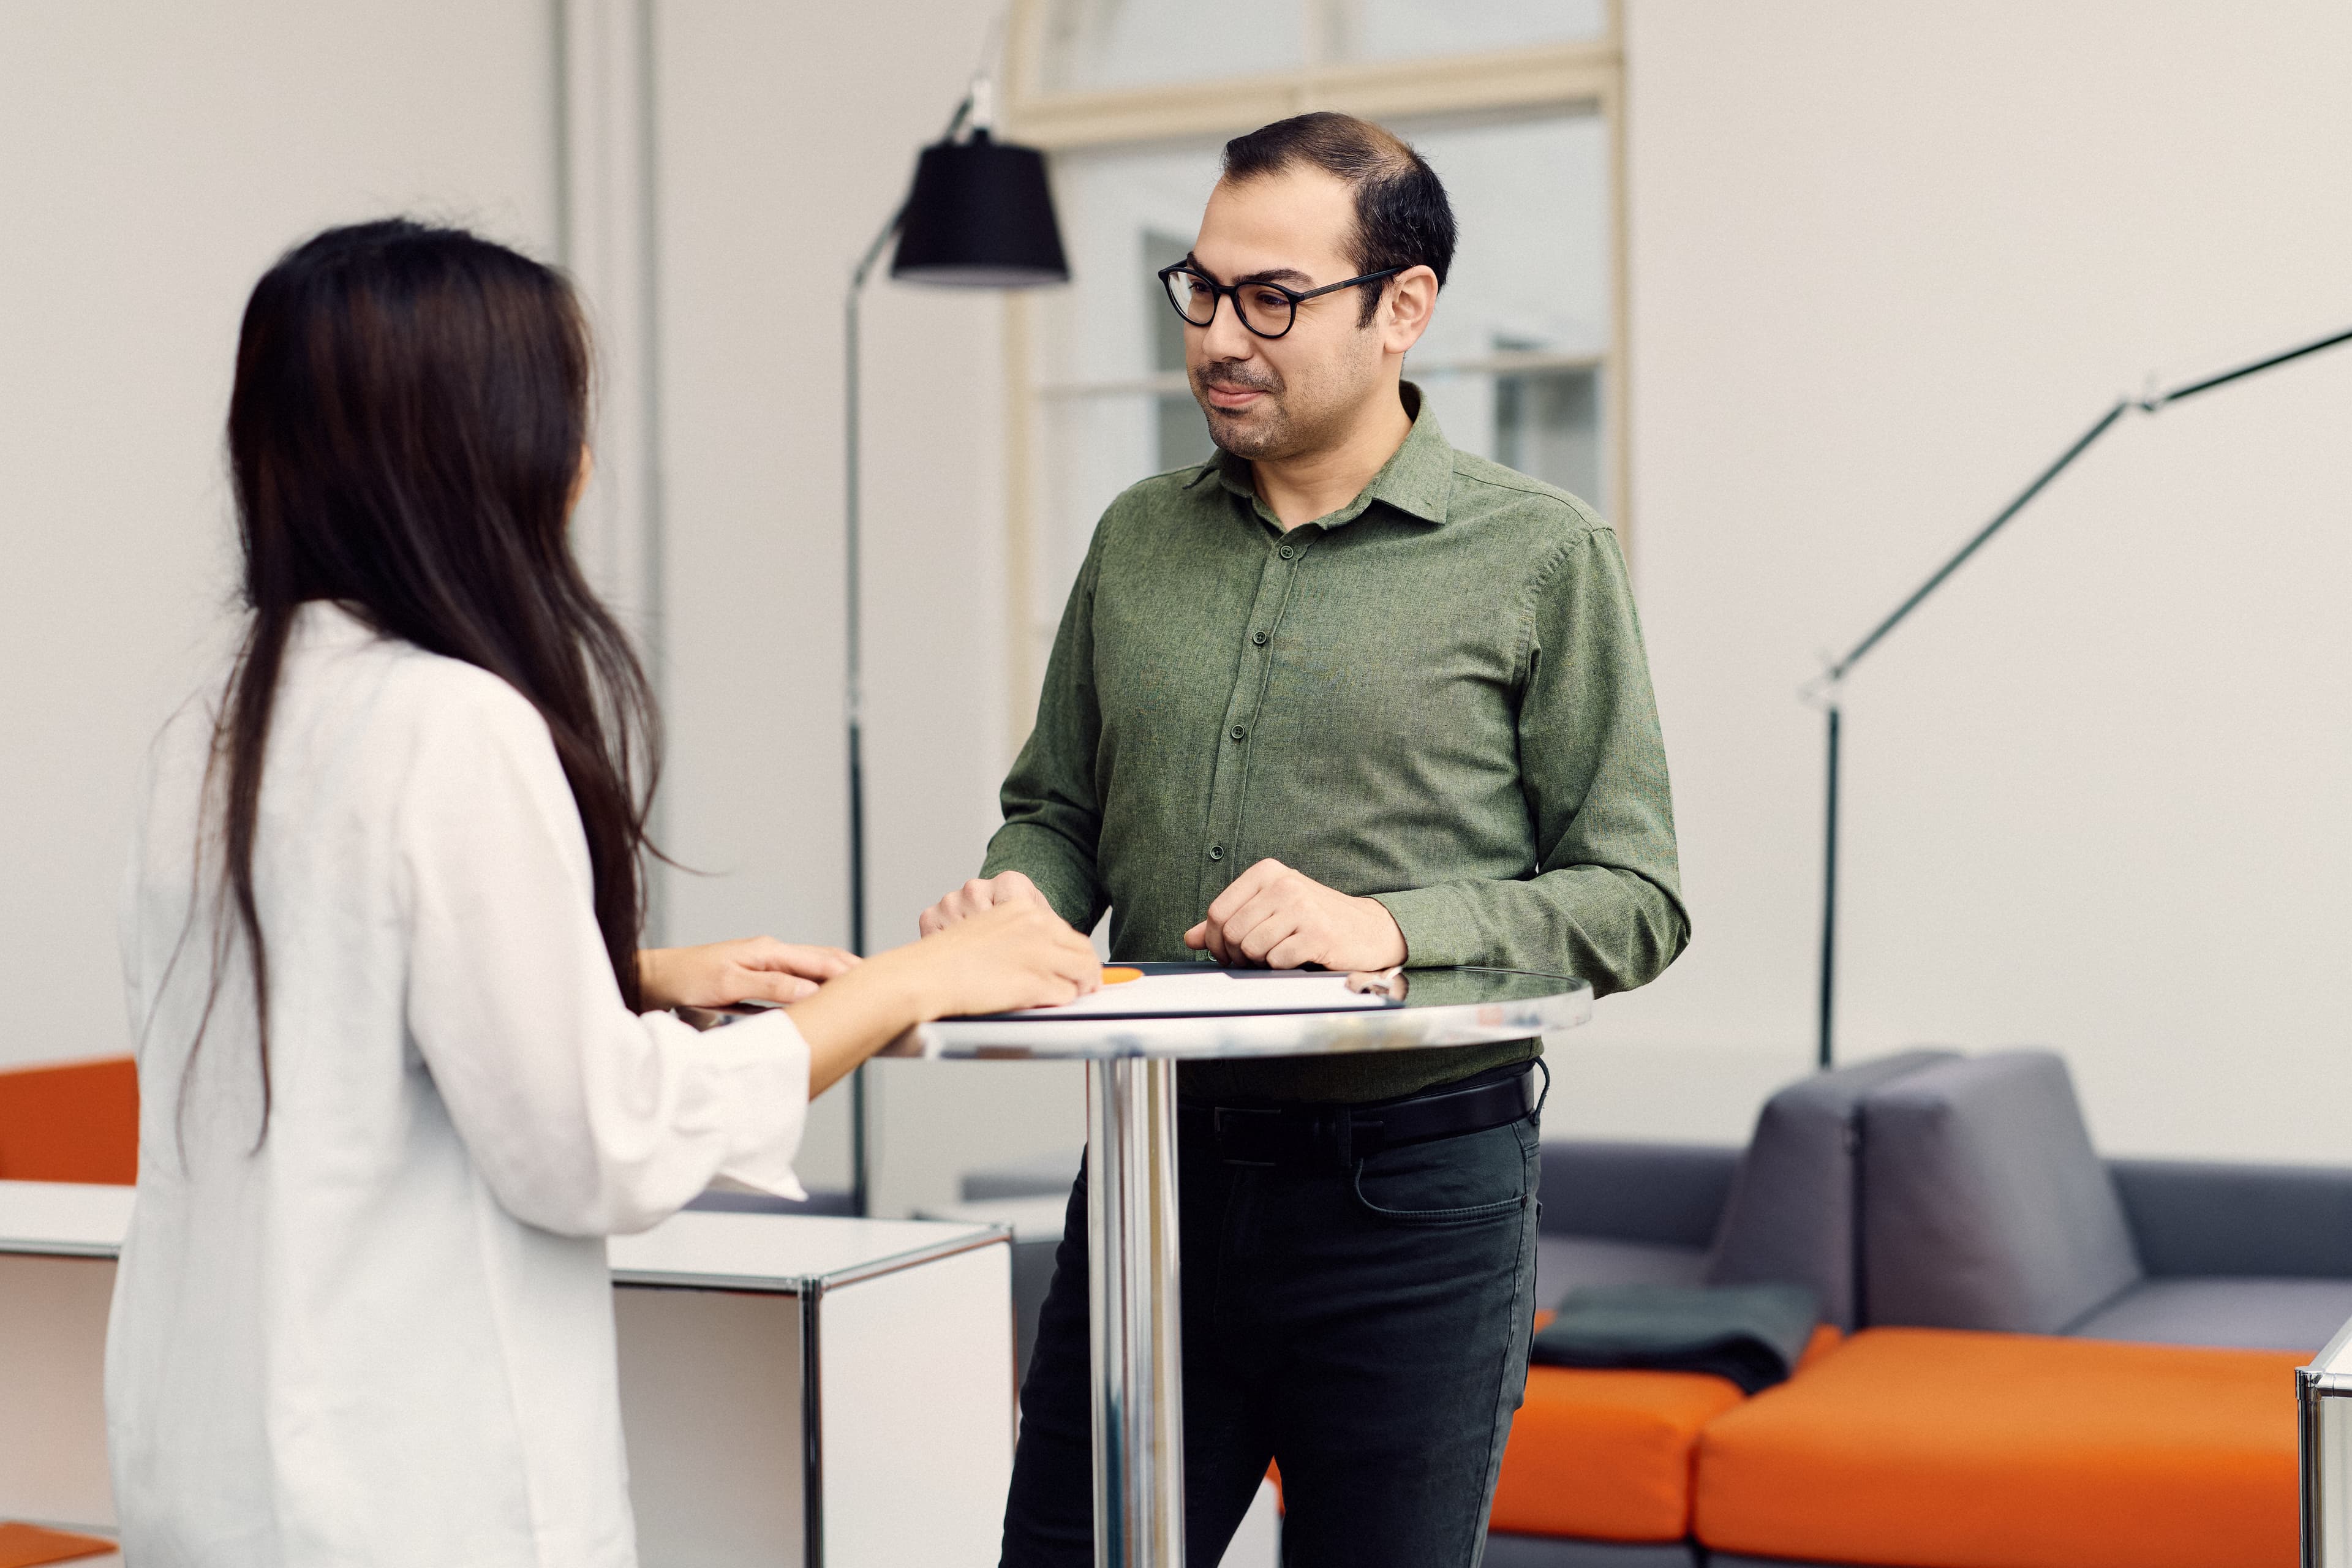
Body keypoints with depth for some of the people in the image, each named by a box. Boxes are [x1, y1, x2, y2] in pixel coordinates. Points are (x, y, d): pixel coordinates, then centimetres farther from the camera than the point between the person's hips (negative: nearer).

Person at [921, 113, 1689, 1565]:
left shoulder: (1542, 557, -4)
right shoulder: (1138, 538, 10)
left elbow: (1634, 899, -6)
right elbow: (1058, 811, 18)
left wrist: (1390, 925, -20)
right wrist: (1019, 896, -5)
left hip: (1413, 1187, -3)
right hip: (1153, 1170, 4)